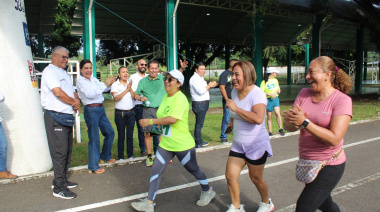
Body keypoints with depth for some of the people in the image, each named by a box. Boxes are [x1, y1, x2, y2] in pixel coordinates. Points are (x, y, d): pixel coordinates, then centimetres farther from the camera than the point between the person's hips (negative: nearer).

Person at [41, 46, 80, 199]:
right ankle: (59, 188, 2)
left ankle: (62, 180, 26)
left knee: (67, 150, 14)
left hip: (67, 116, 9)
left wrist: (77, 101, -3)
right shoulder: (50, 71, -10)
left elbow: (72, 91, 20)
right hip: (55, 116, -9)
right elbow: (58, 92, -21)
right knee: (59, 152, -6)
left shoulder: (65, 73, 21)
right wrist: (74, 102, -7)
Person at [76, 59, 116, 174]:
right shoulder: (80, 81, -9)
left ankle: (105, 156, 35)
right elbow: (90, 94, -23)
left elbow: (104, 89, 17)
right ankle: (93, 167, 7)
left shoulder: (94, 79, 13)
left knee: (110, 132, 17)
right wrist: (105, 84, -23)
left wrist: (110, 83, -3)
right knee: (94, 138, -4)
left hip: (101, 109, 8)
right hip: (91, 110, -8)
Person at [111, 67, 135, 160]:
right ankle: (120, 157, 14)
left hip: (131, 112, 2)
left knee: (130, 135, 7)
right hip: (120, 113, -2)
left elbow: (134, 97, -4)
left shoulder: (131, 83, 7)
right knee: (121, 136, 3)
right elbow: (116, 98, -15)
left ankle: (130, 155, 19)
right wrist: (126, 89, -19)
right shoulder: (115, 85, -1)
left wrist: (130, 88, -17)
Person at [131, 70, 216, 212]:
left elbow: (173, 119, -31)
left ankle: (207, 191, 38)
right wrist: (158, 123, 4)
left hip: (182, 145, -8)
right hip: (166, 144, 8)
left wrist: (150, 121, -26)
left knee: (193, 170, 12)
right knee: (156, 170, 4)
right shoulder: (166, 97, 8)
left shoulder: (180, 98, -21)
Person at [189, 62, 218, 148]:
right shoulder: (195, 78, -14)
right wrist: (209, 86, -11)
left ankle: (200, 141, 24)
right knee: (199, 124, -6)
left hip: (203, 103, 10)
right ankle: (198, 143, -1)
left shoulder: (200, 78, 19)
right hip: (199, 104, -10)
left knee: (200, 123, 15)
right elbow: (201, 91, -22)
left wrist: (209, 86, 7)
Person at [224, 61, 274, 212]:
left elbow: (258, 118, -37)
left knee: (256, 179, 11)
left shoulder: (257, 93, -20)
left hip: (256, 145, -6)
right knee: (230, 176, 3)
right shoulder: (234, 92, 4)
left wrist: (236, 108, -32)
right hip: (238, 144, 7)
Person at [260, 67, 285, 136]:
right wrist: (270, 94, -19)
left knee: (277, 113, -15)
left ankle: (280, 129, -5)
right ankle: (270, 132, 9)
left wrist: (278, 91, 1)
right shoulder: (264, 82, -3)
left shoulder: (275, 80, 13)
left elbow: (278, 89, 24)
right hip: (268, 100, -3)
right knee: (269, 117, 2)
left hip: (275, 99, 3)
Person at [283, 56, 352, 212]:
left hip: (329, 166, -6)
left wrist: (304, 122, -29)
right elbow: (288, 126, -5)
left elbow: (334, 138, -25)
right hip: (307, 162, 6)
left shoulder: (342, 100, -15)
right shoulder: (304, 94, 1)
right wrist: (292, 121, -28)